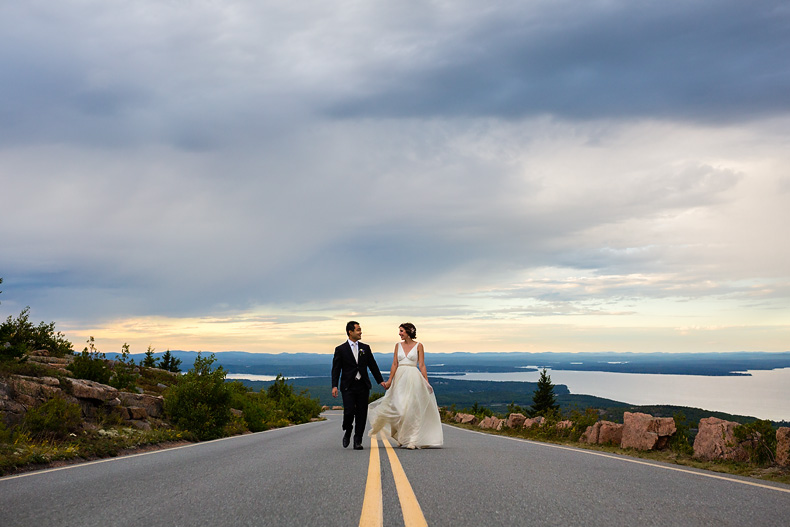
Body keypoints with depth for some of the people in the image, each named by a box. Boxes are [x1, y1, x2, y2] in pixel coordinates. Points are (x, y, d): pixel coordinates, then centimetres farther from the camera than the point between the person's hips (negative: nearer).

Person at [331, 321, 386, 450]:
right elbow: (336, 369, -1)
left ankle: (358, 441, 11)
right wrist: (334, 386, -11)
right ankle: (347, 433, 18)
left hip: (363, 386, 3)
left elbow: (373, 365, 15)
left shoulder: (365, 348, 12)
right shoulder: (340, 349, 2)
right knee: (349, 411, -11)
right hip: (348, 386, -3)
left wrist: (380, 380, 10)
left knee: (361, 414, 1)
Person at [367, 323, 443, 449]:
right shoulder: (398, 345, 10)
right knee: (398, 408, 3)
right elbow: (395, 364, 8)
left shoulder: (418, 346, 1)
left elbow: (422, 365, -1)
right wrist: (390, 380, 0)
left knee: (412, 408, -7)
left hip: (413, 378, -4)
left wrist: (426, 382, -5)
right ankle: (402, 438, 18)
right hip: (400, 377, 4)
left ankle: (412, 440, -4)